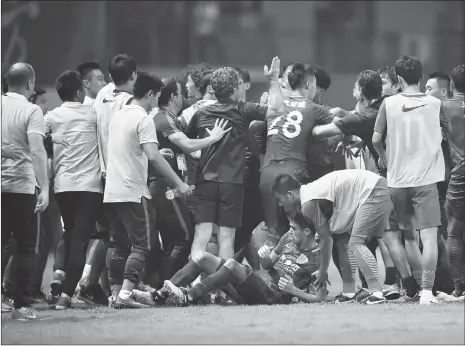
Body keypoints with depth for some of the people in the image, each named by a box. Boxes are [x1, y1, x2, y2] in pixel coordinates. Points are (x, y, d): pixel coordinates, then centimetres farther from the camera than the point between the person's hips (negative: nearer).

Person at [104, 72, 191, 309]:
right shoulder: (143, 119, -10)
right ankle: (126, 294, -18)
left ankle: (116, 294, 8)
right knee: (141, 246, -6)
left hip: (112, 192, 8)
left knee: (120, 247, 12)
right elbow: (153, 156, -19)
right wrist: (178, 183, -16)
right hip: (133, 192, -8)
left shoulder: (118, 116, 16)